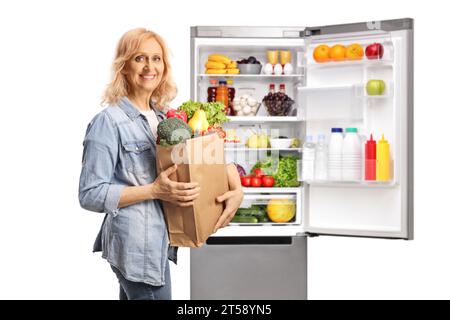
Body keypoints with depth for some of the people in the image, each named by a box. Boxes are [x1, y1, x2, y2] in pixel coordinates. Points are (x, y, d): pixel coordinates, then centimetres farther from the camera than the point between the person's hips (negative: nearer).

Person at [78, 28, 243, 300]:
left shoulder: (167, 118, 8)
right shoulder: (109, 122, -13)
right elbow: (90, 195, -16)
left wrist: (237, 190, -7)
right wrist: (154, 190, -22)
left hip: (156, 240, 7)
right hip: (135, 244, -7)